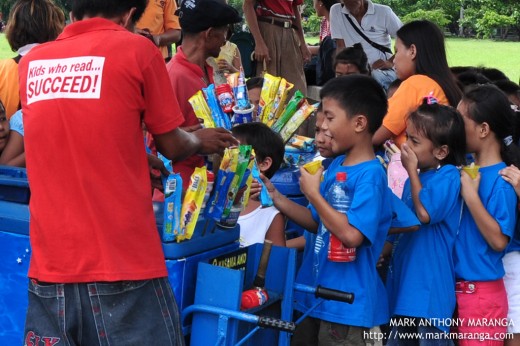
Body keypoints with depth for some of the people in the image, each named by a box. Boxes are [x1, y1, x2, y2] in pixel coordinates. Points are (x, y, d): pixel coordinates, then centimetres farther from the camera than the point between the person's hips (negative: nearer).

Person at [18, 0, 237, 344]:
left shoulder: (32, 62, 10)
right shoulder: (137, 50, -4)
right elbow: (172, 146, 3)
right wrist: (201, 141, 24)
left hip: (51, 264, 5)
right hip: (123, 261, -4)